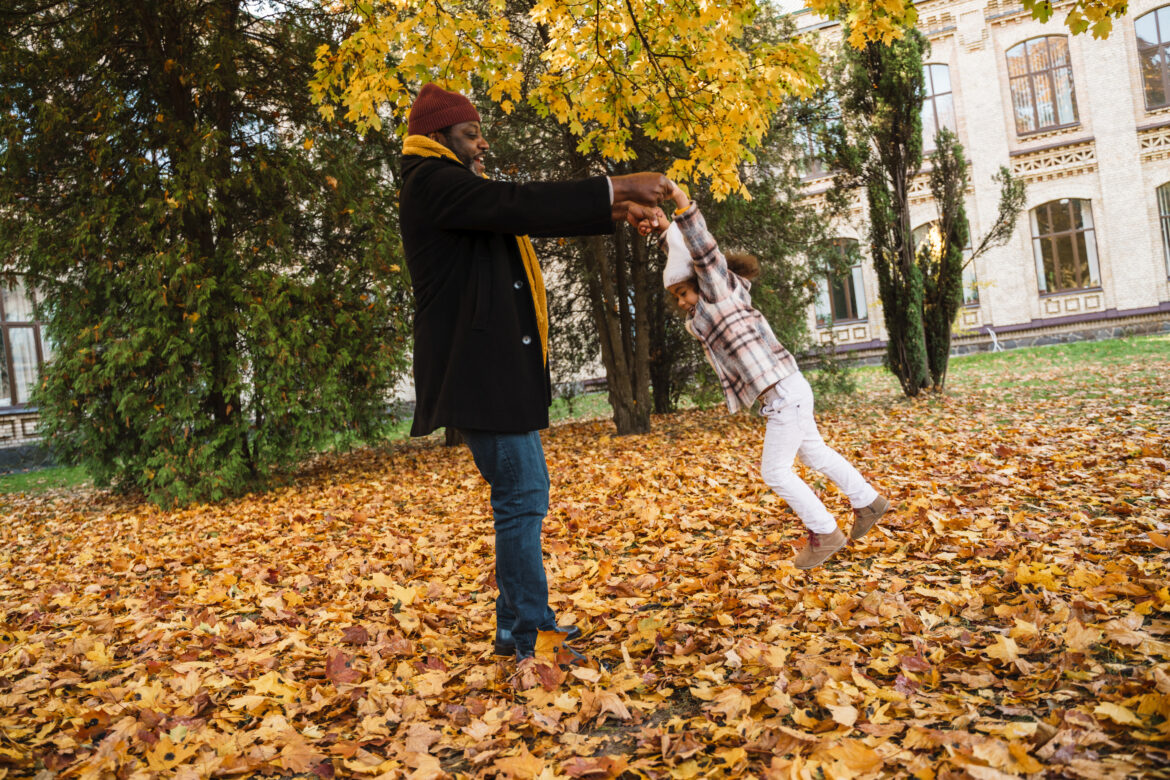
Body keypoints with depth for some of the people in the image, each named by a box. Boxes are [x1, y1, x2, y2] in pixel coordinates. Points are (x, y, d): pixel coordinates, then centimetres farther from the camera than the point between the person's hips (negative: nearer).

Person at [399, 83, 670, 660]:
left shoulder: (455, 189, 23)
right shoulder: (431, 182, -10)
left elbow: (533, 217, 18)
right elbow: (519, 205, -22)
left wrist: (617, 211, 6)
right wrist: (614, 187, -18)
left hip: (499, 370, 11)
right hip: (478, 371, -11)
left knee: (526, 492, 15)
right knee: (521, 496, -8)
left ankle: (528, 620, 25)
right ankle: (522, 635, 3)